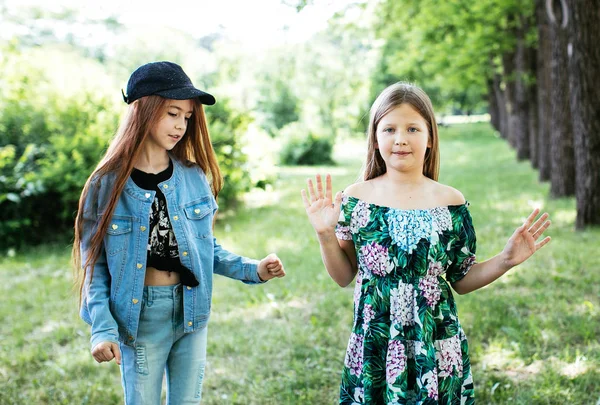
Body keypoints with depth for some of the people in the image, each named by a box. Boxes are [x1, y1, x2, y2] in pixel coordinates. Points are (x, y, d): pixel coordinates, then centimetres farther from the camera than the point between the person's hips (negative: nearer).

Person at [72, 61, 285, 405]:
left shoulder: (194, 177, 0)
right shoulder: (109, 182, -8)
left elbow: (205, 247, 9)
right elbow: (95, 262, -6)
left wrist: (253, 270, -5)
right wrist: (103, 328, -15)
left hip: (191, 311, 3)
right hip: (140, 315, -3)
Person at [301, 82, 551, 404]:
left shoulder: (451, 203, -3)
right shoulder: (356, 199, -3)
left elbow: (461, 280, 5)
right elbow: (344, 277, 4)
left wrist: (506, 260, -7)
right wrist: (326, 235, -10)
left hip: (437, 350, 0)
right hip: (373, 350, 0)